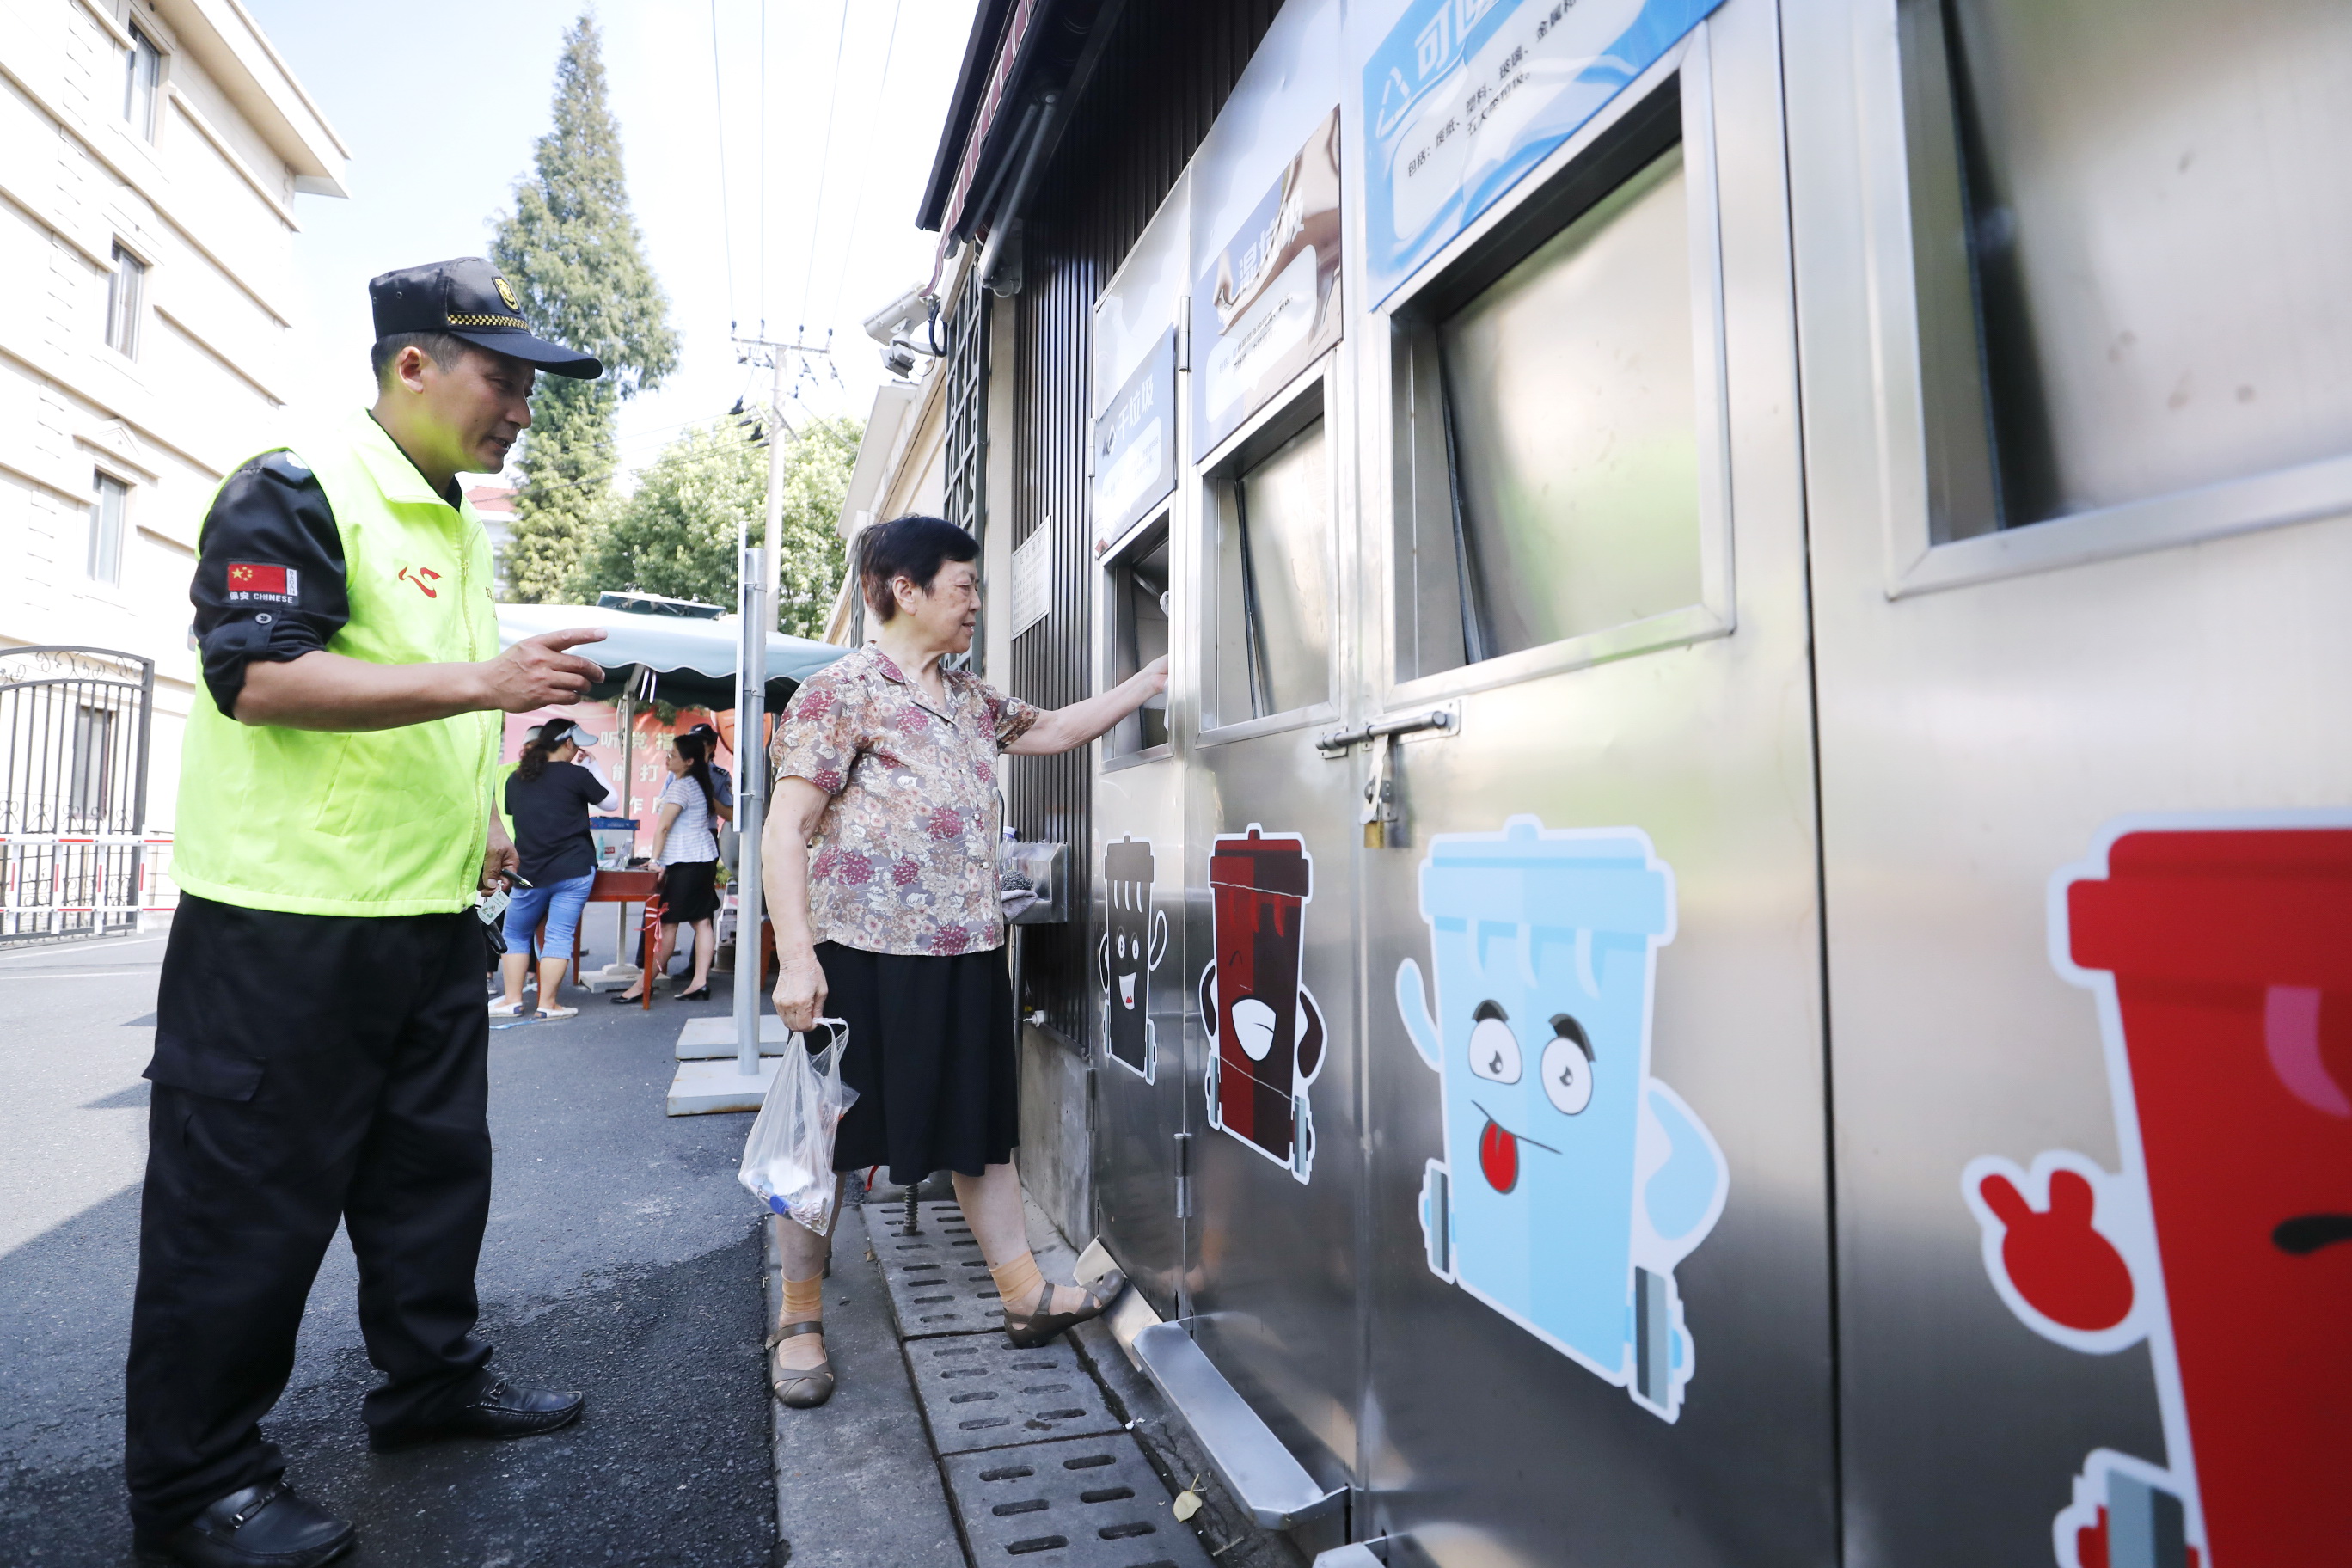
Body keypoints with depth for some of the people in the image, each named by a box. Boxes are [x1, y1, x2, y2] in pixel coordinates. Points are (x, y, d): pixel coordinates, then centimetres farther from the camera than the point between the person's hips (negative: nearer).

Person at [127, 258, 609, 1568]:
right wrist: (483, 683, -30)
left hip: (432, 913, 9)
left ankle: (434, 1376, 34)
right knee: (248, 1199, 3)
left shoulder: (461, 526, 15)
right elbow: (258, 676, -23)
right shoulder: (294, 492, -11)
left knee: (436, 1165, 17)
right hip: (285, 920, -8)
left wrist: (479, 817, 17)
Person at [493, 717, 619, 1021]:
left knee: (515, 935, 18)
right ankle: (548, 1005, 0)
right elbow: (610, 801, 5)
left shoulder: (515, 779, 7)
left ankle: (512, 1000, 16)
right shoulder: (576, 775, -7)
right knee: (559, 936, -1)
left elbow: (511, 814, 21)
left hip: (530, 873, 4)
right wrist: (590, 765, 12)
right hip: (574, 870, -3)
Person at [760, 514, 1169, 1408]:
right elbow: (784, 833, -12)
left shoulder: (970, 699, 15)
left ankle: (1024, 1293, 26)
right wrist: (796, 958, -19)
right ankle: (799, 1321, 25)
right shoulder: (841, 692, -8)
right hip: (863, 954, -7)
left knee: (982, 1127, 14)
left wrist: (1152, 679, 19)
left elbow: (1052, 731, 26)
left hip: (966, 953, 7)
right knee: (831, 1138, 7)